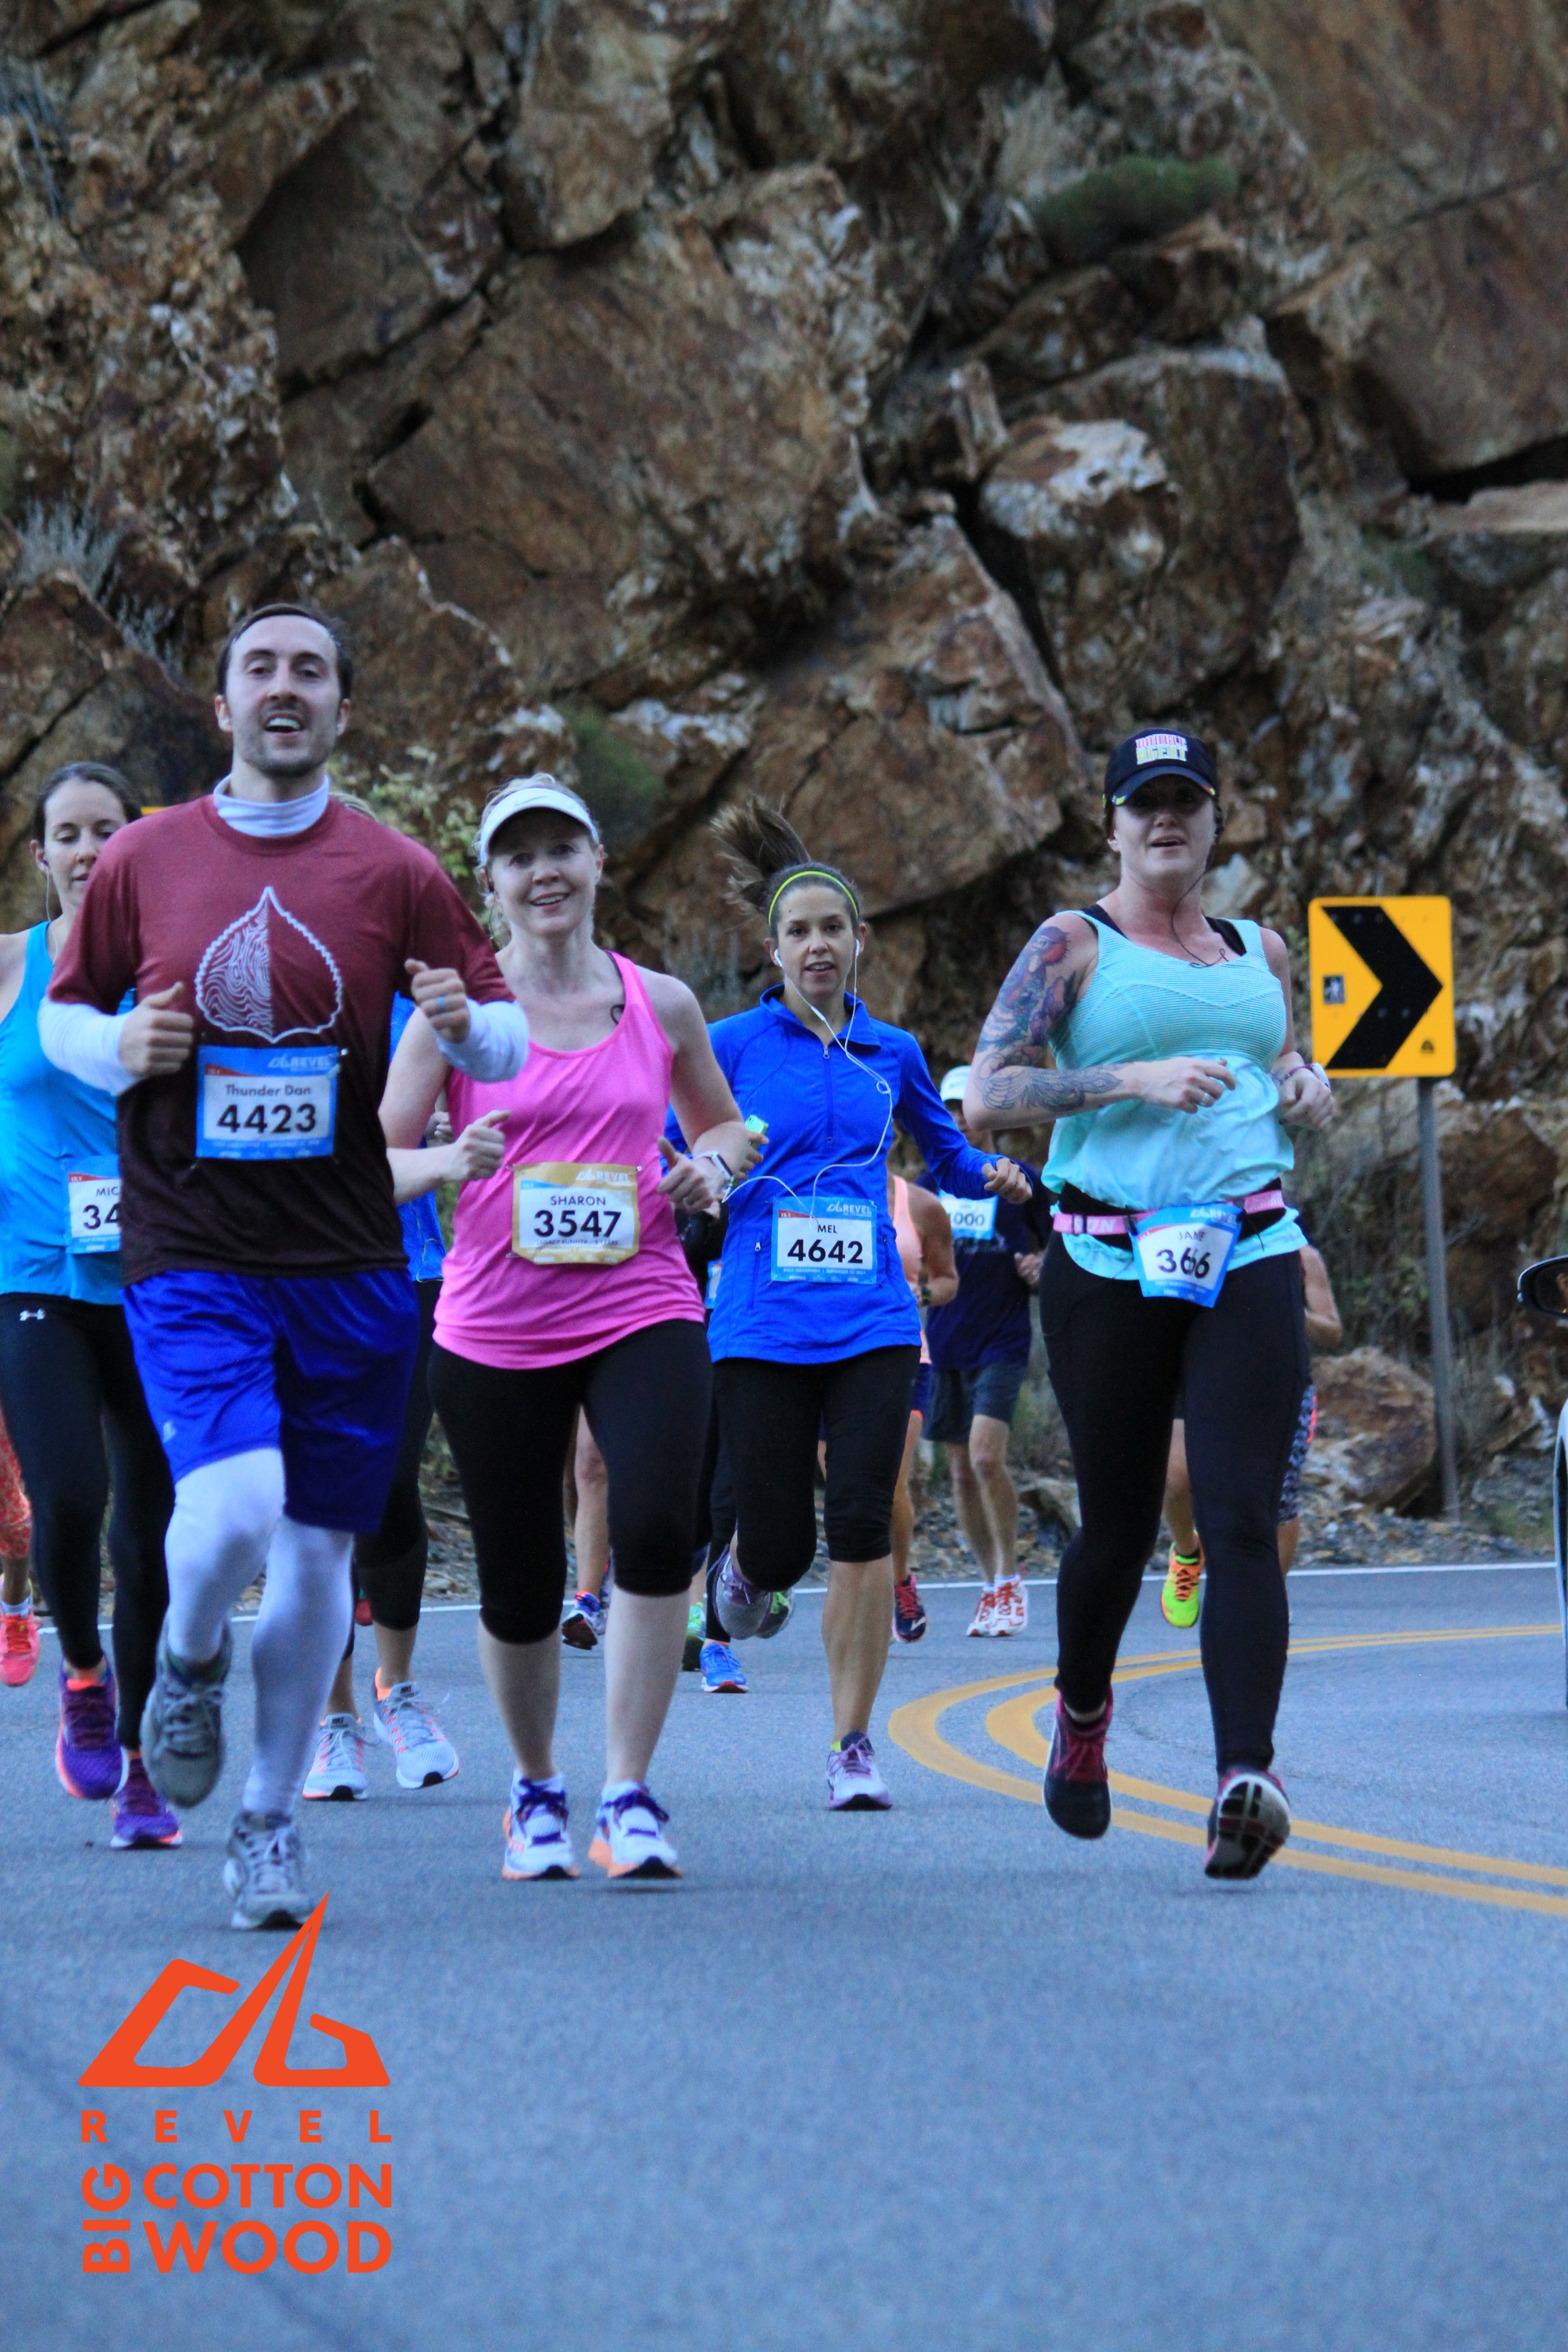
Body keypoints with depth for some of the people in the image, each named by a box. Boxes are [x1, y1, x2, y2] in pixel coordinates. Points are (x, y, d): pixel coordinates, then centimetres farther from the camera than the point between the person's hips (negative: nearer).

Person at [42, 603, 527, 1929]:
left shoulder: (395, 874, 3)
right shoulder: (144, 860, 3)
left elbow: (512, 1037, 7)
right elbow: (64, 1013, 15)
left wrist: (464, 1024, -16)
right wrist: (121, 1048, -8)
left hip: (350, 1267, 2)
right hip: (191, 1258, -2)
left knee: (317, 1552, 5)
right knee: (232, 1514, -22)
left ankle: (272, 1819, 22)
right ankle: (189, 1662, 13)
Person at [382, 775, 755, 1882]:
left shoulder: (661, 1004, 8)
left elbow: (725, 1124, 23)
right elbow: (377, 1159, 1)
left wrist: (709, 1167, 1)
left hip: (644, 1313, 1)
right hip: (495, 1327, -1)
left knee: (656, 1529, -22)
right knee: (520, 1586, 5)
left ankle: (628, 1795, -13)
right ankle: (537, 1789, 31)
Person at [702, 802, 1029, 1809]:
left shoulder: (892, 1053, 12)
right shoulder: (730, 1046, 3)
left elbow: (946, 1153, 25)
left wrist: (995, 1176, 4)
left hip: (874, 1323, 2)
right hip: (763, 1327, -2)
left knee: (863, 1528, -11)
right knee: (782, 1546, -3)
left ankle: (854, 1744, -2)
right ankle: (746, 1565, 37)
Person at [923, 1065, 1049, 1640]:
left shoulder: (1020, 1180, 2)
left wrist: (1042, 1267, -11)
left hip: (1001, 1342, -4)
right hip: (943, 1343, 4)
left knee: (986, 1456, -18)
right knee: (961, 1470, 5)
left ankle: (1010, 1580, -4)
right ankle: (991, 1586, 17)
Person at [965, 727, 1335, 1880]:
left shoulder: (1259, 952, 17)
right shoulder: (1073, 946, 3)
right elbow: (989, 1094, -7)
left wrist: (1311, 1091, 9)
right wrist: (1133, 1077, -17)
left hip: (1250, 1256, 2)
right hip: (1110, 1261, -2)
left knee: (1242, 1517, -13)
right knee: (1119, 1522, 7)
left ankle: (1246, 1778, -25)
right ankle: (1081, 1719, 36)